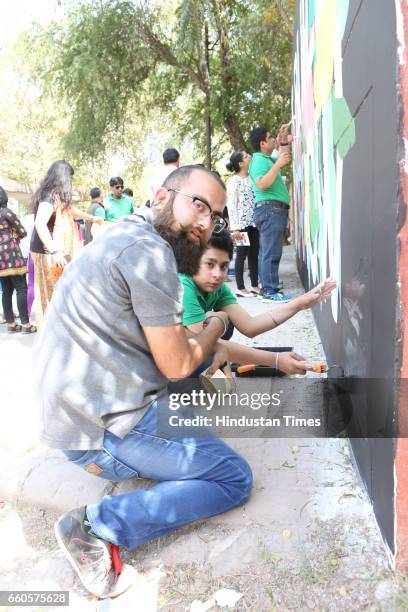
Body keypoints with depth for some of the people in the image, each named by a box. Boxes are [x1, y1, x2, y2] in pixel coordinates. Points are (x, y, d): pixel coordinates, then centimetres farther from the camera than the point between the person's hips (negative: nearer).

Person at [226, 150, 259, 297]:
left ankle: (254, 285, 18)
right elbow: (231, 205, -10)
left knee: (254, 253, 9)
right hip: (242, 223, -6)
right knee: (242, 254, -2)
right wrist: (235, 227, -16)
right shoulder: (234, 181, -4)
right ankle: (240, 288, 5)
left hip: (254, 222, 6)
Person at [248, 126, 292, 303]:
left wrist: (283, 141, 29)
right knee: (271, 252, -14)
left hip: (274, 210, 11)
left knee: (267, 252, 11)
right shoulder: (259, 160, -9)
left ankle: (268, 288, 16)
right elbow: (262, 184, -23)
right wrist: (277, 165, -19)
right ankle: (270, 292, -15)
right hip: (270, 208, -11)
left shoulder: (266, 159, 21)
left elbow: (283, 159, 39)